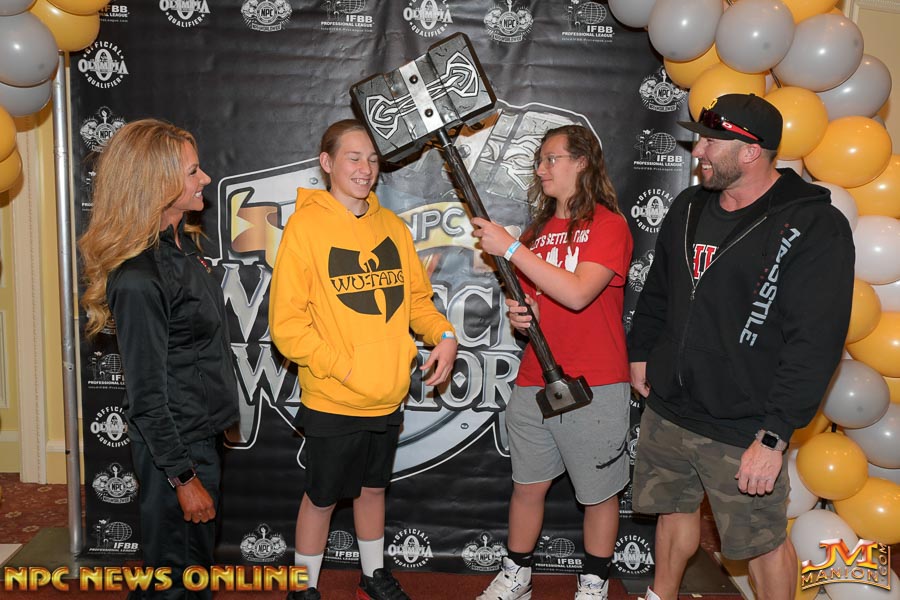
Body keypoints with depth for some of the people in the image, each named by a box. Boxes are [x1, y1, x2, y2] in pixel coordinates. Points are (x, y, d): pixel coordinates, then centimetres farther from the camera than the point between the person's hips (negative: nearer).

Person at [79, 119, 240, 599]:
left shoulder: (181, 240, 3)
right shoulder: (138, 280, -26)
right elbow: (146, 397, -21)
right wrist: (184, 478, -16)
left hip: (202, 433, 9)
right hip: (174, 447, -9)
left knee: (193, 559, 24)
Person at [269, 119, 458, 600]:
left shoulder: (392, 226, 5)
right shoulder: (305, 227, -12)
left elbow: (416, 297, 11)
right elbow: (286, 325, -13)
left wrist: (443, 334, -7)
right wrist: (341, 366, -19)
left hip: (388, 397, 5)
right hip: (331, 401, -5)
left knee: (373, 488, 22)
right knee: (321, 498, 12)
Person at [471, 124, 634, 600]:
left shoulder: (609, 225, -8)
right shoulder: (536, 231, 12)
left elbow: (577, 293, -22)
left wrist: (510, 248, -19)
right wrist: (519, 316, -5)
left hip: (594, 388, -5)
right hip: (533, 383, 6)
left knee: (598, 493, 9)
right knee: (528, 486, 14)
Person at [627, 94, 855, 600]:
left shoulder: (814, 227, -15)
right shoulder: (689, 207, 7)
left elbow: (815, 344, -20)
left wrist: (774, 437, -22)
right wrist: (641, 352, 18)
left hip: (741, 431, -6)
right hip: (666, 411, 6)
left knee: (764, 540, 9)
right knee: (675, 510, 23)